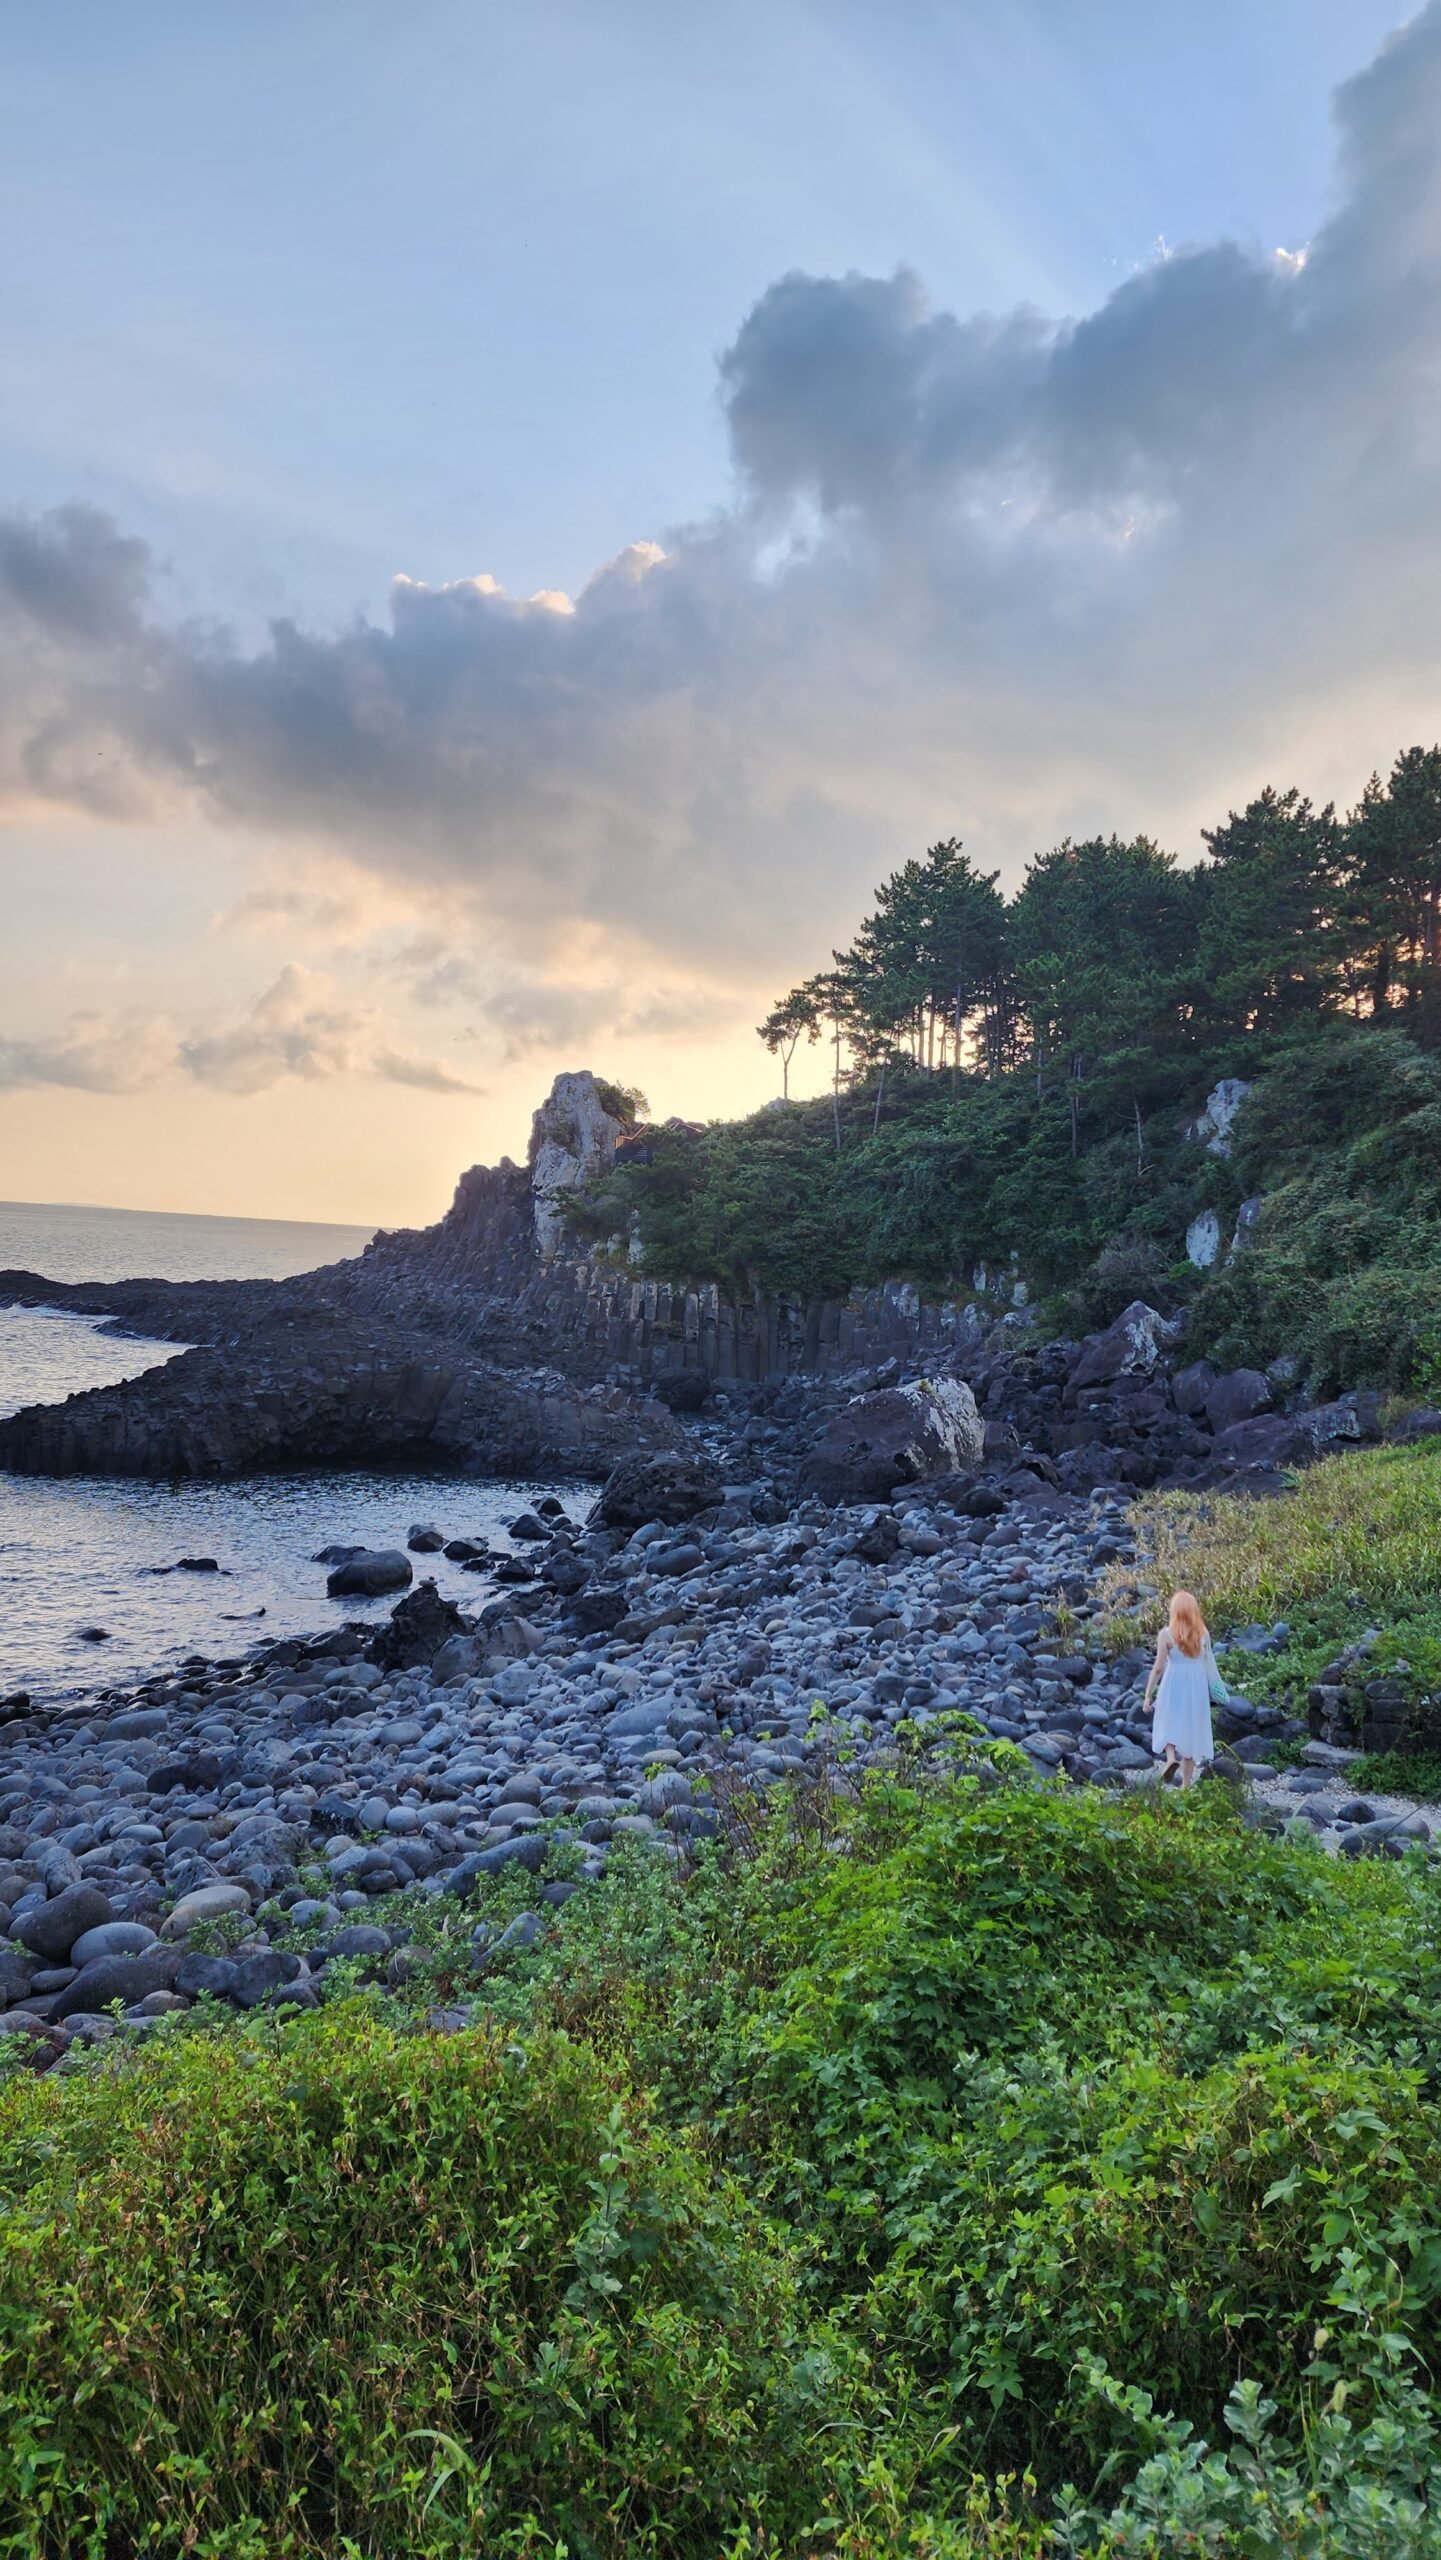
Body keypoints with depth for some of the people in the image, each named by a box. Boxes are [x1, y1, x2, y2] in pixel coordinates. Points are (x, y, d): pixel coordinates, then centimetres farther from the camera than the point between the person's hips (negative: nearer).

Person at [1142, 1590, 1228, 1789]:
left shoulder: (1166, 1634, -10)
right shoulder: (1203, 1634, -1)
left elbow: (1158, 1668, -9)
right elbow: (1209, 1664, 4)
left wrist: (1148, 1695, -2)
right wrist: (1219, 1691, 18)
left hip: (1173, 1687, -3)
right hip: (1197, 1686, 3)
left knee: (1169, 1725, 12)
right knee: (1192, 1730, 11)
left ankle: (1171, 1756, -19)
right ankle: (1186, 1785, 16)